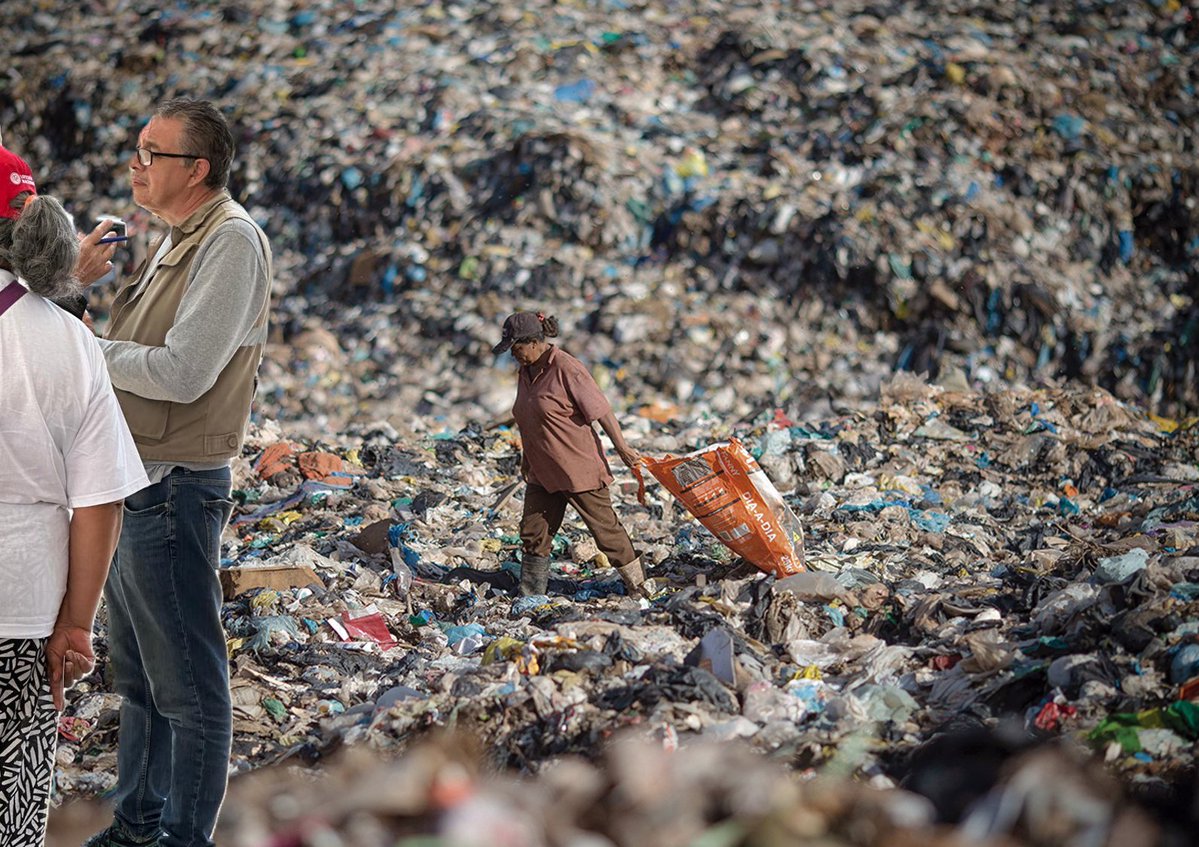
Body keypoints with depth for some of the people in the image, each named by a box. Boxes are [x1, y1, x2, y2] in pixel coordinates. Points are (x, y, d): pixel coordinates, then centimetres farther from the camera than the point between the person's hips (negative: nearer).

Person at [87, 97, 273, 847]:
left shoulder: (232, 240, -16)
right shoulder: (178, 239, 15)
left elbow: (181, 373, -22)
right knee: (138, 675, 20)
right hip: (135, 481, 10)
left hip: (175, 489, -10)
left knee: (188, 685, -1)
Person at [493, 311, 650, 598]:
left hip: (578, 467, -8)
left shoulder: (567, 369, -19)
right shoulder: (526, 372, 7)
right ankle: (530, 596, 13)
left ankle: (639, 587, 14)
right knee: (533, 531, 5)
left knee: (605, 527, 2)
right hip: (542, 471, 8)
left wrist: (623, 449, -13)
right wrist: (526, 458, 25)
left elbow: (601, 411, -16)